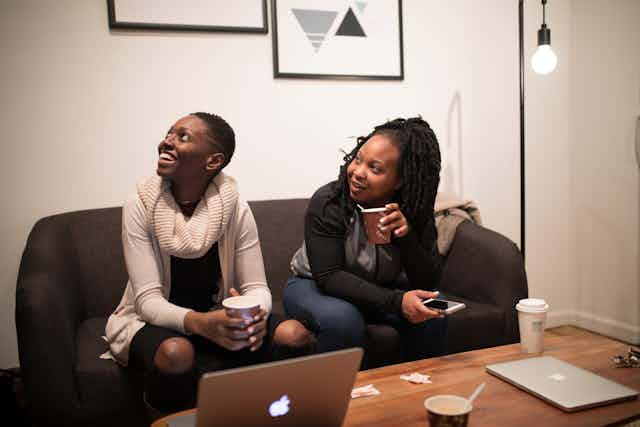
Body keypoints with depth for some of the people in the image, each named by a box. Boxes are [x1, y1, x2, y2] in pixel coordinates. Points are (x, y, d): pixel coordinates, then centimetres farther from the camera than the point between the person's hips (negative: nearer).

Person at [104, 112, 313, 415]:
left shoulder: (235, 209, -11)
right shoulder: (139, 208, -15)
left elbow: (256, 287, -10)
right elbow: (148, 300, -21)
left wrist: (255, 315, -35)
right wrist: (200, 323, -41)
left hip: (218, 318, 3)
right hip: (156, 321, -2)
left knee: (295, 335, -22)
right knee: (176, 353, -37)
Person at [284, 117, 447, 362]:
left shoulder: (415, 210, -13)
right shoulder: (328, 202, -24)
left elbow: (429, 283, -15)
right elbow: (329, 277, -28)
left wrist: (407, 237, -34)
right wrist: (396, 301, -38)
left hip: (380, 288, 4)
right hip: (315, 286, -3)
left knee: (432, 315, -20)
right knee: (344, 319, -34)